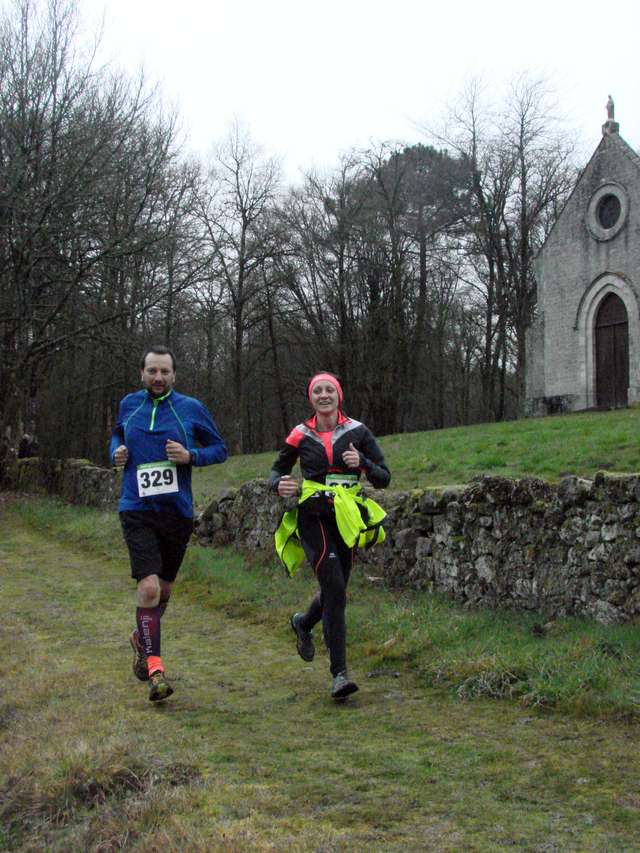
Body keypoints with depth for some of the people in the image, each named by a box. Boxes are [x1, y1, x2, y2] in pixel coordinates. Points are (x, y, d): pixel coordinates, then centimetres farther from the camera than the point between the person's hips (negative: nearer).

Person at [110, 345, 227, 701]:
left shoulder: (191, 408, -2)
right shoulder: (129, 404, 5)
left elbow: (220, 449, 5)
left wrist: (191, 456, -14)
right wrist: (117, 451, 3)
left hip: (177, 512, 1)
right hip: (137, 510, -1)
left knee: (164, 587, 17)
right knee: (148, 586, -17)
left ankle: (142, 639, 44)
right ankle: (154, 667, -10)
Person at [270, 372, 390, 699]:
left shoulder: (357, 432, 2)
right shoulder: (300, 435, 2)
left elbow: (384, 478, 2)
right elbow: (277, 470, 15)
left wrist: (362, 462, -18)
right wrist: (280, 485, -8)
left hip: (345, 520, 3)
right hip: (312, 517, -2)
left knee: (334, 591, 12)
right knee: (335, 587, -18)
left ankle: (303, 623, 47)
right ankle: (339, 673, -15)